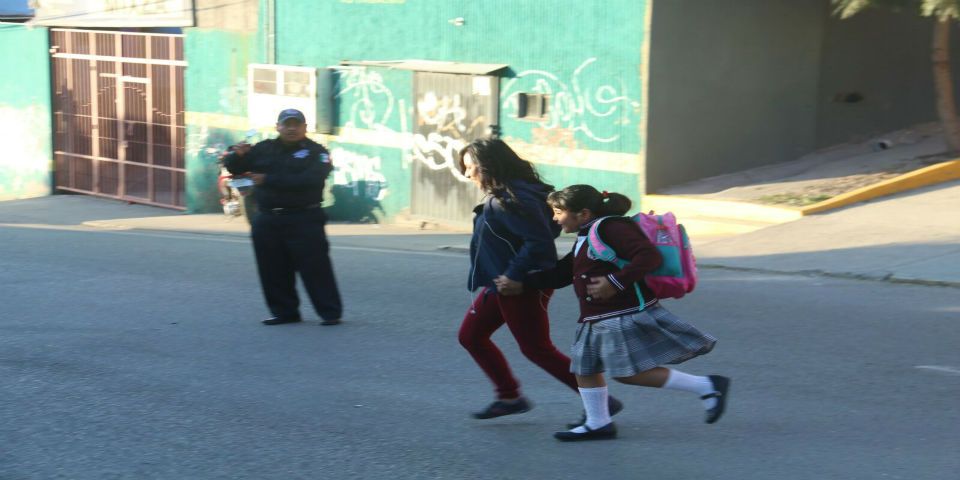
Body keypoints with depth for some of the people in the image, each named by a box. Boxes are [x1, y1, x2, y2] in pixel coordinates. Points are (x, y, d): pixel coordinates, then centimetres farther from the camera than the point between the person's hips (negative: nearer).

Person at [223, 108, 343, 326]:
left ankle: (330, 312, -1)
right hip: (267, 220, 5)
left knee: (315, 267, -7)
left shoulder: (316, 152, -2)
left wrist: (268, 180, -18)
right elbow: (233, 168, 18)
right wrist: (237, 155, -8)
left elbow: (309, 180, -19)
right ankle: (284, 311, 19)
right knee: (273, 271, 8)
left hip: (304, 220, -5)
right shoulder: (264, 149, 13)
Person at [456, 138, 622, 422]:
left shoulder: (509, 201, -23)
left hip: (523, 288, -11)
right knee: (470, 336, 15)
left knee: (537, 350, -1)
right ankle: (509, 397, 24)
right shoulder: (498, 198, 8)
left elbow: (540, 242, -29)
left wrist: (513, 276, -23)